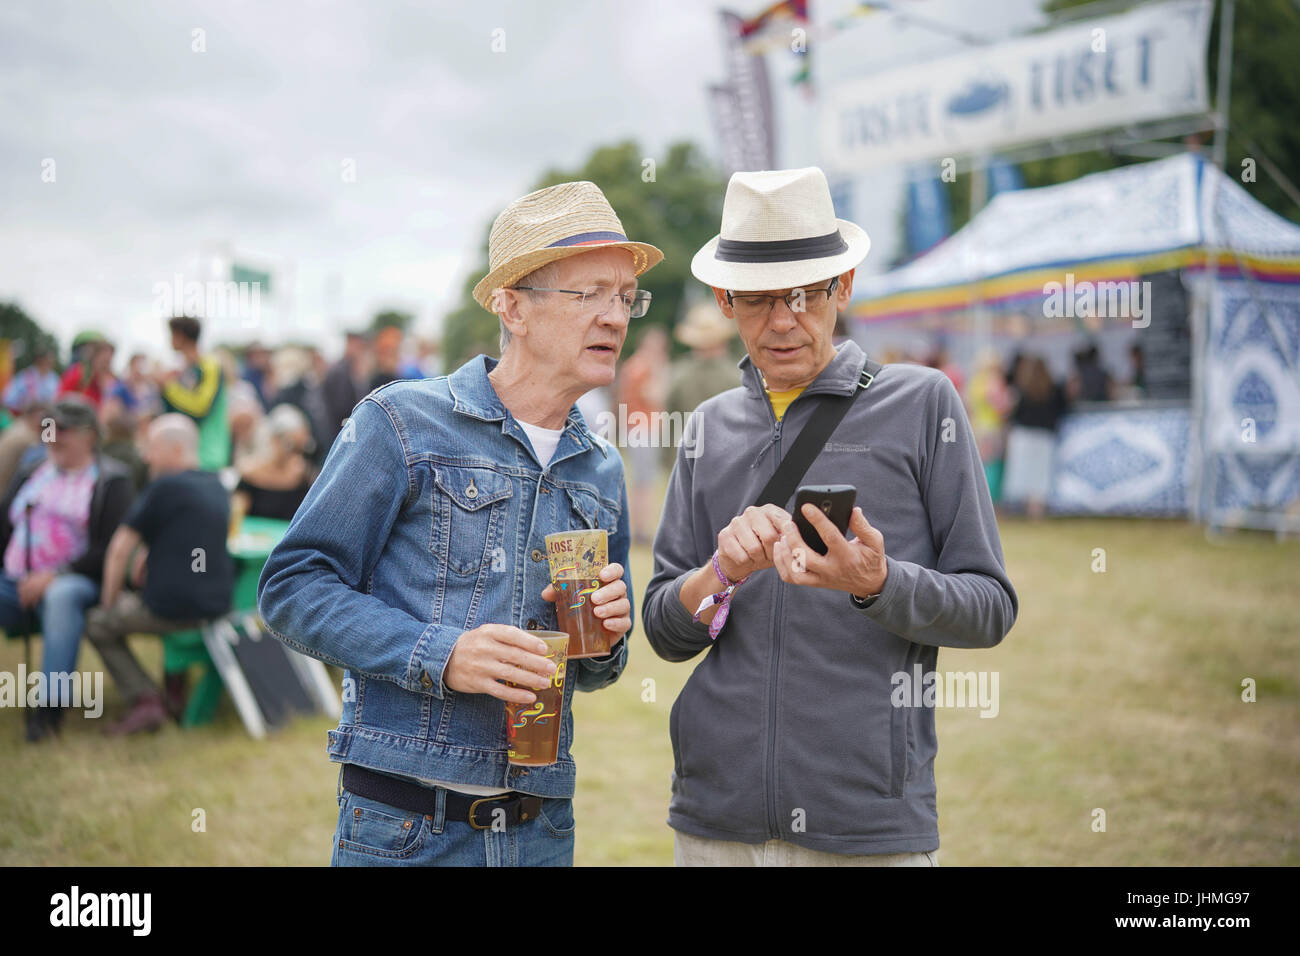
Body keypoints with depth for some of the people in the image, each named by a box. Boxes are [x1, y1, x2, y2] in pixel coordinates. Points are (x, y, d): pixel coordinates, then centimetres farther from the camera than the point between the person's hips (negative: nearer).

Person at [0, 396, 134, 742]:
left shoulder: (111, 481, 3)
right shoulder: (30, 476, 22)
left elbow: (111, 549, -8)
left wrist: (54, 575, -17)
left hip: (75, 581, -5)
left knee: (61, 596, -38)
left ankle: (51, 704, -35)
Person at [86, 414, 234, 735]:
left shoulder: (164, 487, -13)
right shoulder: (217, 486, 10)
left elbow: (120, 549, -10)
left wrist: (110, 599, 3)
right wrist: (148, 551, 13)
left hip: (172, 608, -8)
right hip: (218, 603, 8)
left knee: (97, 623, 13)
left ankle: (144, 699, -3)